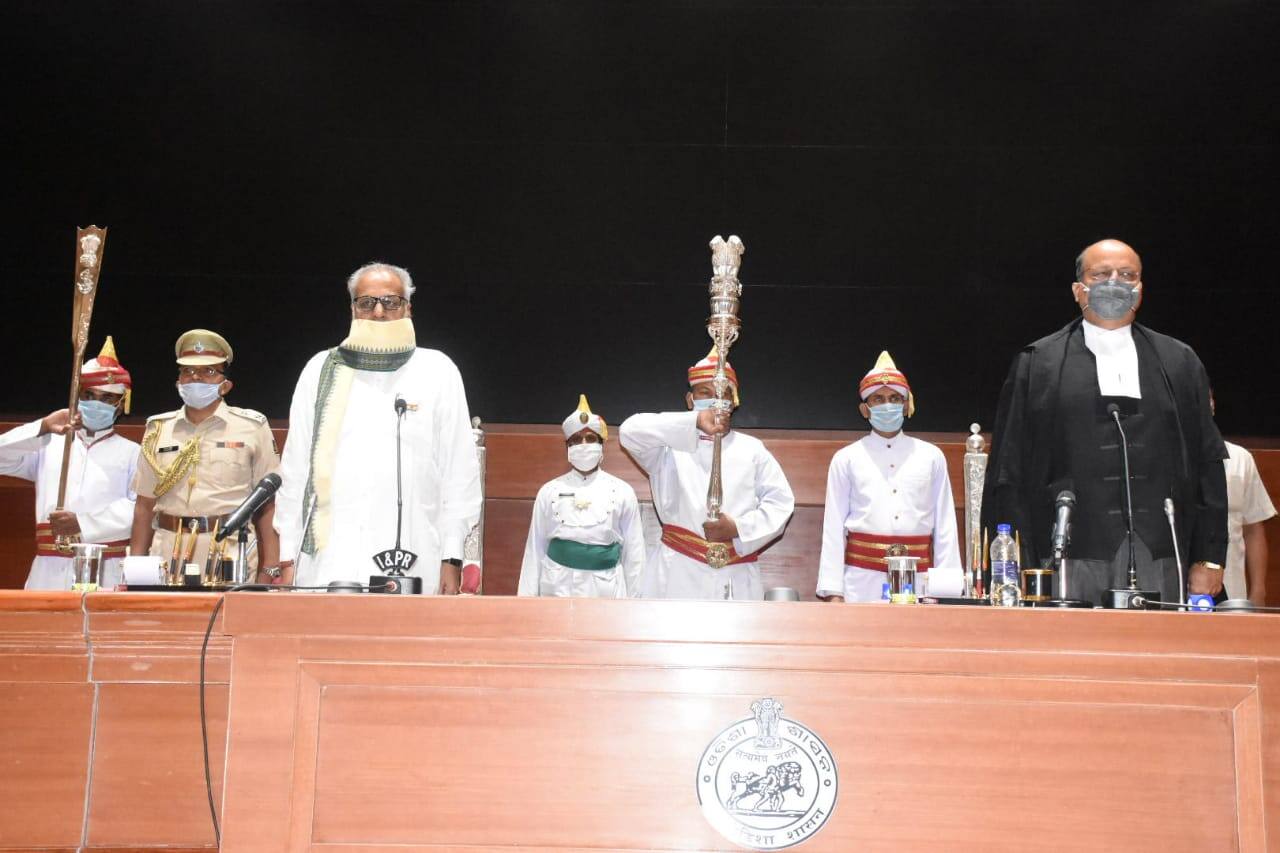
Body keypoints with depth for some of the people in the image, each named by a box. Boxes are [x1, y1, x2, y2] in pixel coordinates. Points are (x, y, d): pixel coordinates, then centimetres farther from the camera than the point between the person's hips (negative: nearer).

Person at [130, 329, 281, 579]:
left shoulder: (251, 427, 4)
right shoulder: (158, 429, 14)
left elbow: (267, 506, 2)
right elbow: (145, 506, 16)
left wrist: (271, 572, -5)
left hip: (230, 554, -3)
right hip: (168, 555, 3)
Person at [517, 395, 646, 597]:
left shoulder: (622, 492, 4)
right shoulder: (549, 492, 5)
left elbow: (633, 553, 5)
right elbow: (535, 550, 7)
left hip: (605, 590, 0)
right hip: (559, 588, 0)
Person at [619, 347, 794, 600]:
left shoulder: (752, 449, 14)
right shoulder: (671, 444, 8)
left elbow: (780, 502, 9)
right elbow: (631, 431, -13)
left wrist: (739, 529, -10)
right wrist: (696, 421, -24)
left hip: (735, 580, 2)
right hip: (677, 577, -2)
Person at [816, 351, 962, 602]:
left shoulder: (931, 457, 10)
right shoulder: (846, 459, 7)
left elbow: (945, 525, 9)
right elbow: (834, 528, 5)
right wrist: (832, 591, -1)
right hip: (863, 581, -1)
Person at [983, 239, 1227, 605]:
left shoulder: (1180, 362, 16)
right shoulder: (1036, 362, 9)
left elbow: (1208, 464, 14)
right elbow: (1007, 470, 5)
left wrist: (1209, 559, 8)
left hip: (1158, 559, 2)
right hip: (1068, 558, -2)